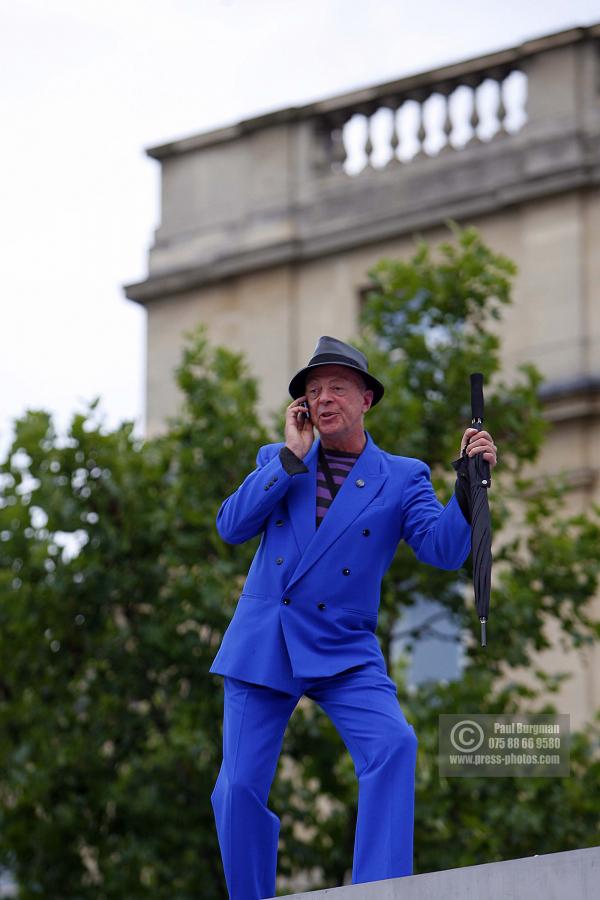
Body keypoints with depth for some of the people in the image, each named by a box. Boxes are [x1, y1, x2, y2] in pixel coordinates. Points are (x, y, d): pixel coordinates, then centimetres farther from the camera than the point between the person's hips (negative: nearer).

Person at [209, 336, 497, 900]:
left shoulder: (402, 478, 5)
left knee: (393, 745, -27)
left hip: (344, 655, -2)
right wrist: (292, 456, -7)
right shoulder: (276, 462, 12)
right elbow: (231, 527, -3)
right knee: (239, 789, -4)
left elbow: (443, 550, -9)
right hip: (260, 648, 2)